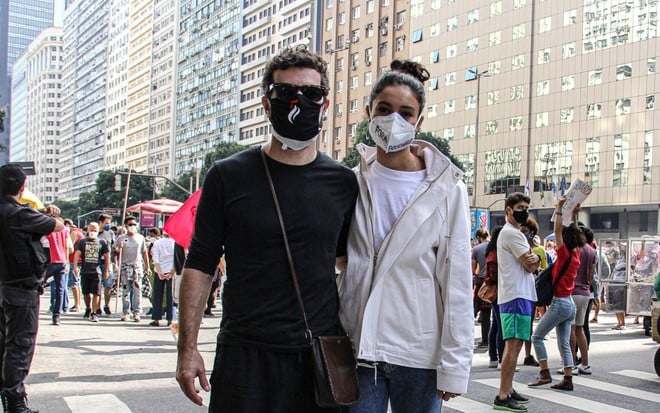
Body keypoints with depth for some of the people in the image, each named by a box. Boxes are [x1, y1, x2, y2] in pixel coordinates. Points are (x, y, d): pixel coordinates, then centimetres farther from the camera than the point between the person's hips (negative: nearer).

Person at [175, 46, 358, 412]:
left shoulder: (344, 184, 3)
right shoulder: (228, 177, -1)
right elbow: (200, 265, 2)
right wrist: (187, 348, -3)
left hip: (321, 357, 2)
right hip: (244, 357, -1)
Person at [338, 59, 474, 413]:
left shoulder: (446, 189, -4)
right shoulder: (351, 183, 3)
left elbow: (457, 284, -4)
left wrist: (454, 364, -5)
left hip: (419, 353, -2)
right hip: (356, 346, 2)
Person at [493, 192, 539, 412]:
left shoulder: (515, 233, 21)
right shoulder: (511, 233, -11)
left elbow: (531, 265, 13)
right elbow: (530, 266, -16)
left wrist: (534, 258, -9)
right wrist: (536, 257, 6)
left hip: (521, 295, 11)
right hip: (516, 296, -11)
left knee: (515, 344, 16)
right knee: (513, 345, -13)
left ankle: (508, 389, 24)